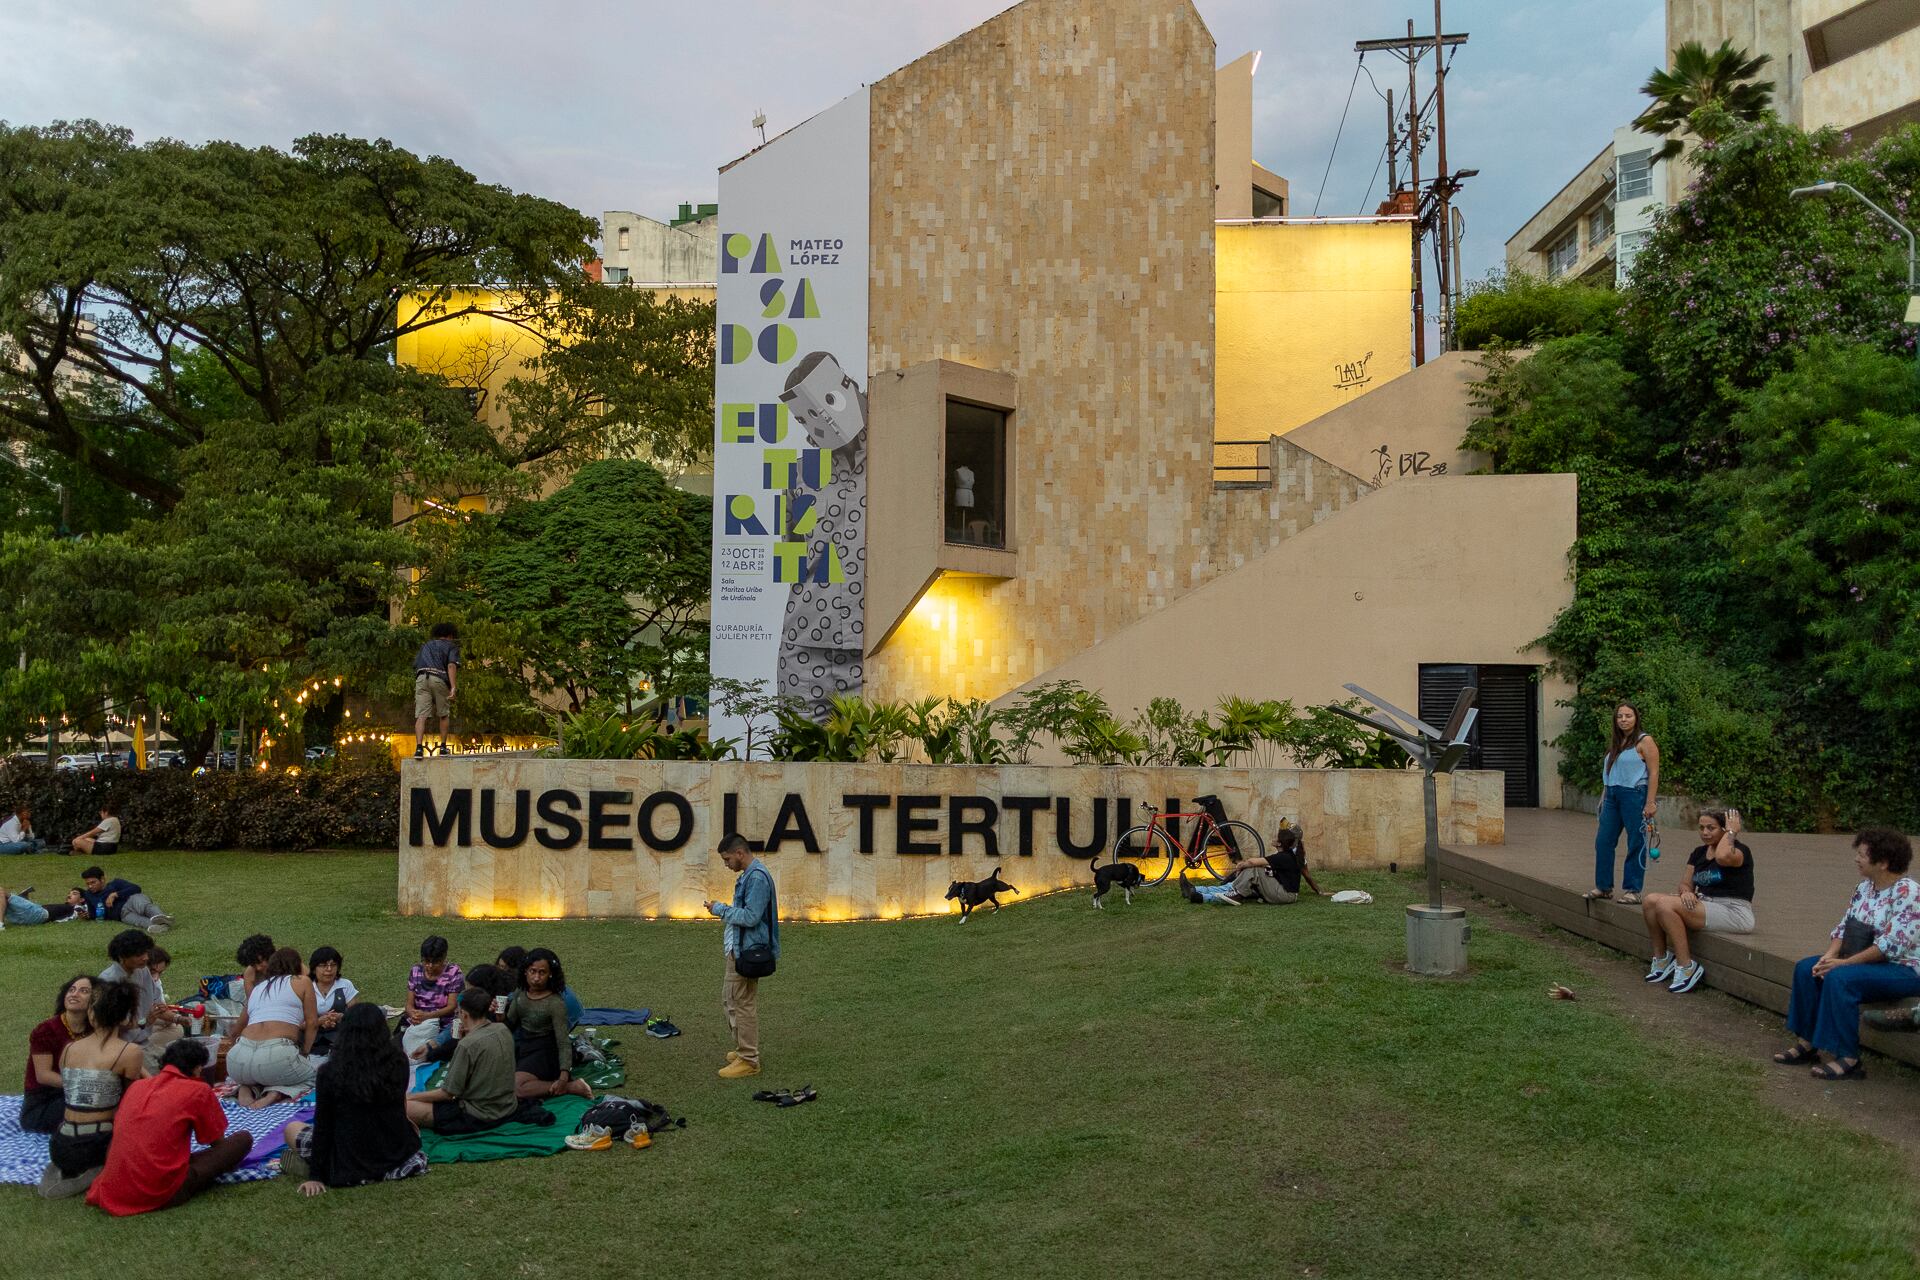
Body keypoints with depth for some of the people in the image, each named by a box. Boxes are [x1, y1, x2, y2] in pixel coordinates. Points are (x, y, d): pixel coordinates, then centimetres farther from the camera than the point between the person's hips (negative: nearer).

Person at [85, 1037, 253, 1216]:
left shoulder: (136, 1085, 15)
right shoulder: (198, 1090, 0)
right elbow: (218, 1143, 12)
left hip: (113, 1192, 6)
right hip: (160, 1194, -6)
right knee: (243, 1139, 5)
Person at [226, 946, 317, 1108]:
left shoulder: (256, 987, 27)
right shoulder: (302, 981, 14)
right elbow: (312, 1023, 7)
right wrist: (304, 1054, 20)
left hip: (239, 1057, 5)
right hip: (277, 1054, -5)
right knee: (311, 1076, 26)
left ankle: (246, 1089, 6)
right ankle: (275, 1094, -5)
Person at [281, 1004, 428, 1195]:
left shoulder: (329, 1073, -15)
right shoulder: (398, 1063, -9)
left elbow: (323, 1126, -8)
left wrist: (315, 1177, -3)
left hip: (351, 1165, -2)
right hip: (398, 1156, 2)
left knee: (292, 1129, 23)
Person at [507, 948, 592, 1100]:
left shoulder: (555, 1004, -20)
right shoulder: (520, 994, -2)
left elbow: (564, 1043, -20)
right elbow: (509, 1025, 6)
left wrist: (564, 1077, -30)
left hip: (542, 1052, -8)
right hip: (520, 1046, 8)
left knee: (516, 1088, -27)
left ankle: (574, 1087, -16)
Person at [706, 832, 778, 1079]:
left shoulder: (757, 877, -20)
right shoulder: (748, 875, 12)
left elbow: (751, 917, -24)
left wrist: (721, 909, -15)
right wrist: (729, 936, 16)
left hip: (747, 952, -11)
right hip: (739, 949, 11)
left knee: (744, 1005, -3)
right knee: (729, 999, 20)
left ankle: (748, 1060, 6)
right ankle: (743, 1048, 31)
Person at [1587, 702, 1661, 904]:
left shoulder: (1644, 741, -5)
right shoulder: (1617, 743, 17)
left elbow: (1654, 773, -10)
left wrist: (1650, 802, -16)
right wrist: (1604, 797, 13)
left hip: (1634, 795, -7)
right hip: (1612, 796, 7)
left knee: (1636, 844, 0)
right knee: (1603, 841, 5)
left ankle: (1632, 890, 7)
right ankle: (1603, 886, 14)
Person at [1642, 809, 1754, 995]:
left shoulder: (1740, 850, -7)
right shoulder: (1698, 853, 16)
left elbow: (1723, 857, -33)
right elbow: (1685, 884, 12)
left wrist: (1731, 831, -17)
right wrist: (1686, 892, -13)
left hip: (1733, 912, -8)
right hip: (1704, 905, 8)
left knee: (1665, 905, -26)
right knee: (1650, 901, -13)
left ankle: (1687, 968, -19)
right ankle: (1661, 959, -1)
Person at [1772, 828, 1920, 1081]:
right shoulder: (1864, 887, 8)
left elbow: (1892, 945, -24)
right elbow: (1844, 927, 9)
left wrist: (1845, 962, -22)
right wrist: (1829, 955, -10)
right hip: (1870, 962, 9)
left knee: (1839, 978, -30)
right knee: (1806, 968, -5)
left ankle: (1849, 1060, -23)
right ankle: (1806, 1044, -2)